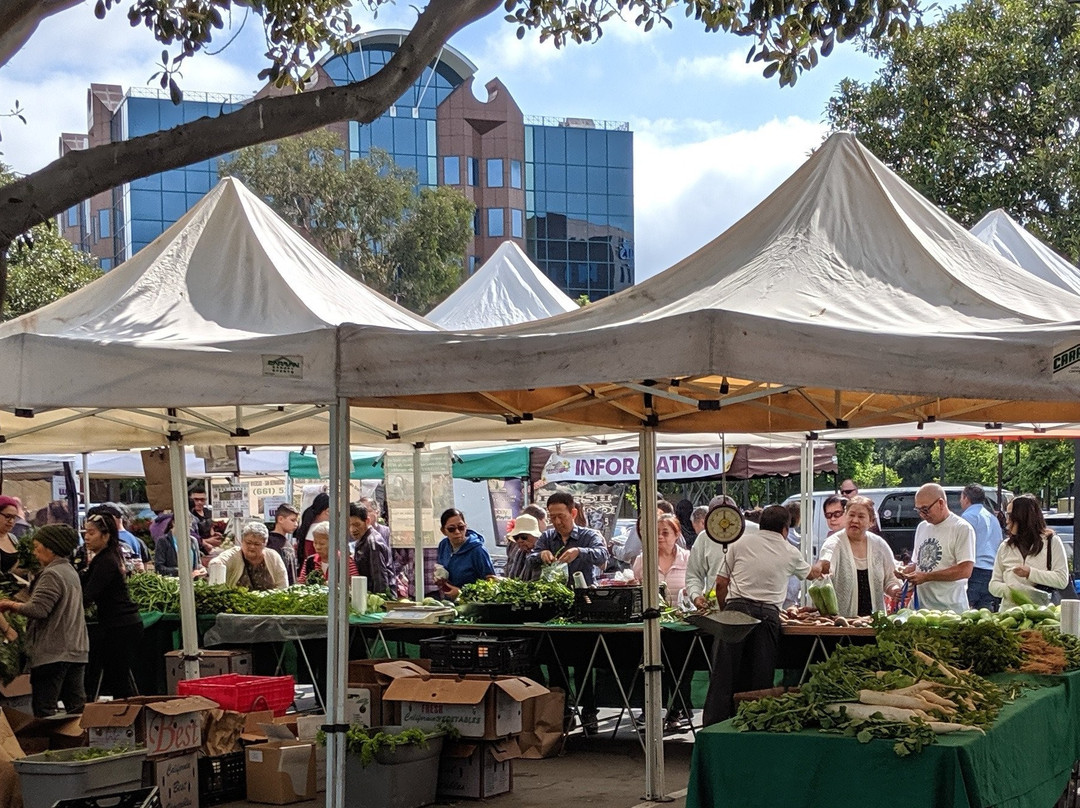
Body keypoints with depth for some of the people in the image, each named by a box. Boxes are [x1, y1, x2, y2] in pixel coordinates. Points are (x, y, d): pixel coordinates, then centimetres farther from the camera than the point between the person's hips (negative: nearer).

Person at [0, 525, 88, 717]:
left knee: (43, 708, -4)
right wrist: (18, 605, 13)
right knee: (77, 705, 7)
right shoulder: (70, 571, 15)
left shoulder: (52, 575, -14)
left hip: (52, 653, -9)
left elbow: (38, 609, -22)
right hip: (76, 651, 9)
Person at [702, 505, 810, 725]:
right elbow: (809, 573, 36)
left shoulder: (739, 544, 11)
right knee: (761, 677, 5)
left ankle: (713, 726, -2)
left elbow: (721, 584, 9)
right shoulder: (791, 553, 14)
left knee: (724, 674, 0)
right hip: (768, 615, 0)